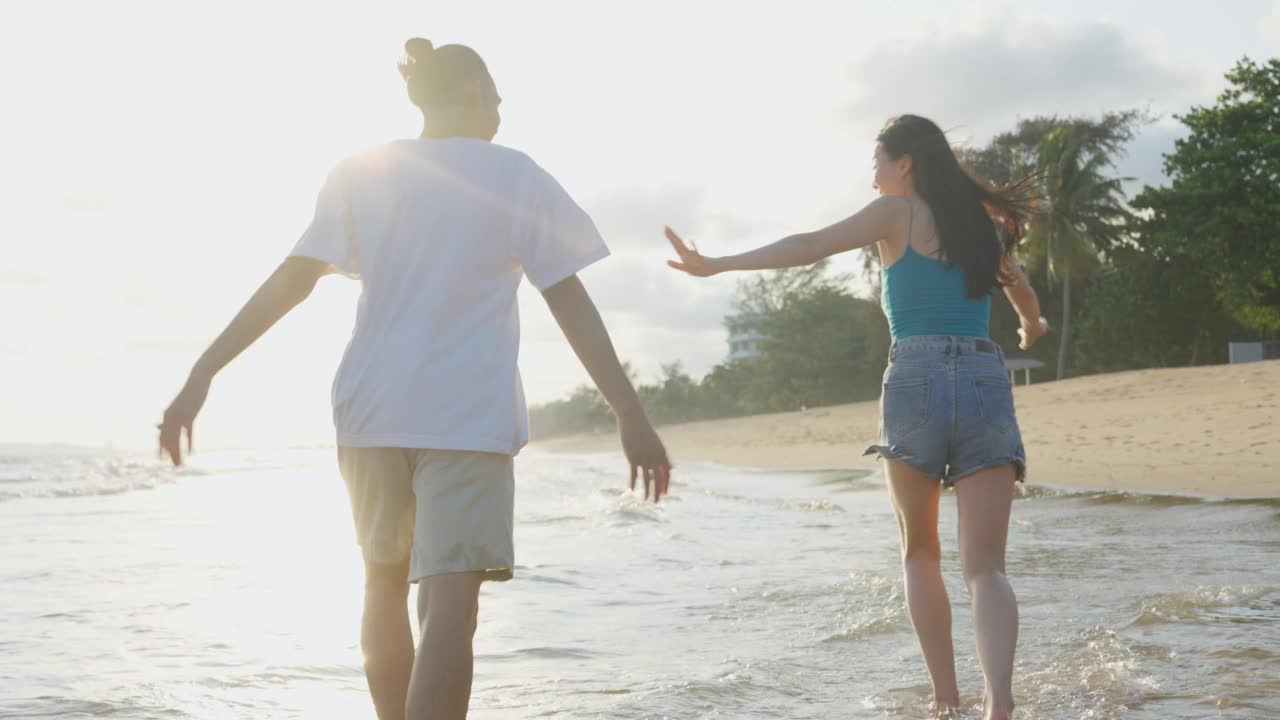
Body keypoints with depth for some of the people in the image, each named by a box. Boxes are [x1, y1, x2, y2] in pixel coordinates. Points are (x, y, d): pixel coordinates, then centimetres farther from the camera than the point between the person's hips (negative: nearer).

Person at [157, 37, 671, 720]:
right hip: (468, 414, -4)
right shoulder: (516, 176, 3)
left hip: (371, 408, 4)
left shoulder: (361, 173, 9)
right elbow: (570, 302, -3)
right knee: (449, 611, -11)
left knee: (385, 582, 22)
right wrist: (631, 416, -3)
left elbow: (291, 280, -1)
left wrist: (203, 374, -1)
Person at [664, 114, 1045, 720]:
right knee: (984, 566, -2)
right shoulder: (983, 222, 21)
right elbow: (1025, 297, 39)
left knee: (920, 554, 15)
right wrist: (1032, 329, 61)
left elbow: (813, 245, -9)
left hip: (917, 377, -3)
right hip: (987, 382, 3)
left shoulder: (898, 212, 7)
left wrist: (719, 265, -11)